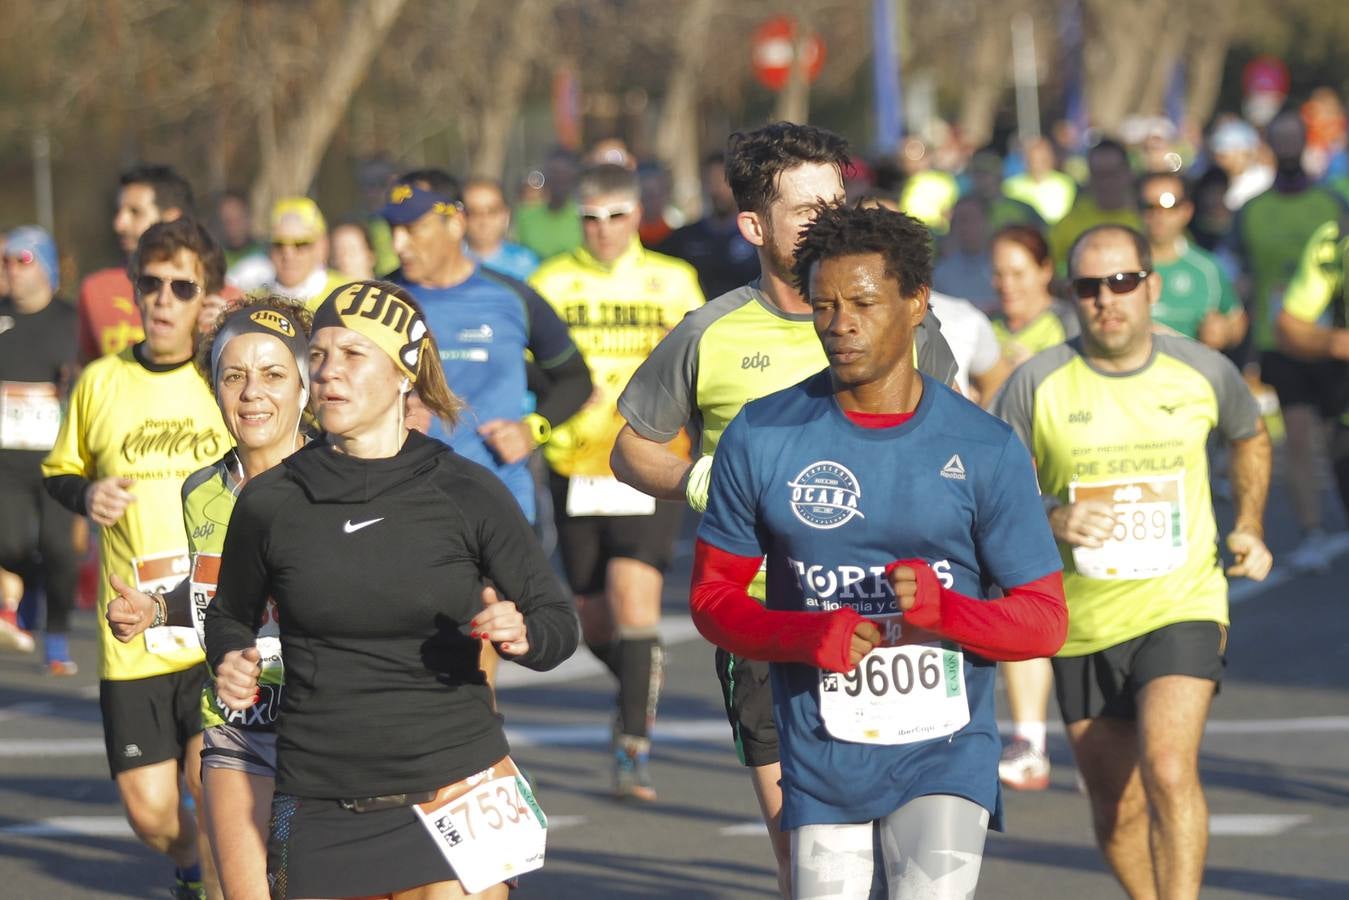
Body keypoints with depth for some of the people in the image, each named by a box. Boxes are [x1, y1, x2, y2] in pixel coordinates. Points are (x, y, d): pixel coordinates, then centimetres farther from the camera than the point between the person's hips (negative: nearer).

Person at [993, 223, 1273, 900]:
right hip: (1081, 623, 1)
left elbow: (1250, 436, 23)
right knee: (1117, 807, 9)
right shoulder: (1036, 385, -6)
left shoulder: (1203, 372, 0)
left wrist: (1249, 526, 12)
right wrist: (1048, 520, -20)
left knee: (1168, 768, -24)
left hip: (1181, 608, -1)